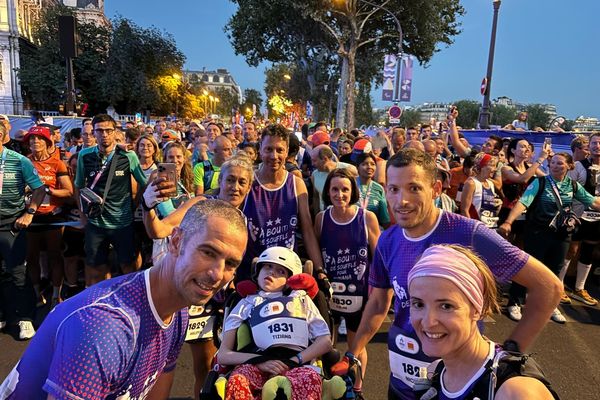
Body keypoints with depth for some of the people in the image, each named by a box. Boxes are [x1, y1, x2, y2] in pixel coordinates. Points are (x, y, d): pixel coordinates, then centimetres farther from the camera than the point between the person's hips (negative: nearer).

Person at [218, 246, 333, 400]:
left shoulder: (301, 299, 27)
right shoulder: (246, 305, 24)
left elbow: (325, 341, 14)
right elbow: (222, 355, 12)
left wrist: (294, 360, -4)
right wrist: (260, 362, -6)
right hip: (258, 368, 0)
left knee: (311, 378, -36)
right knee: (237, 381, -36)